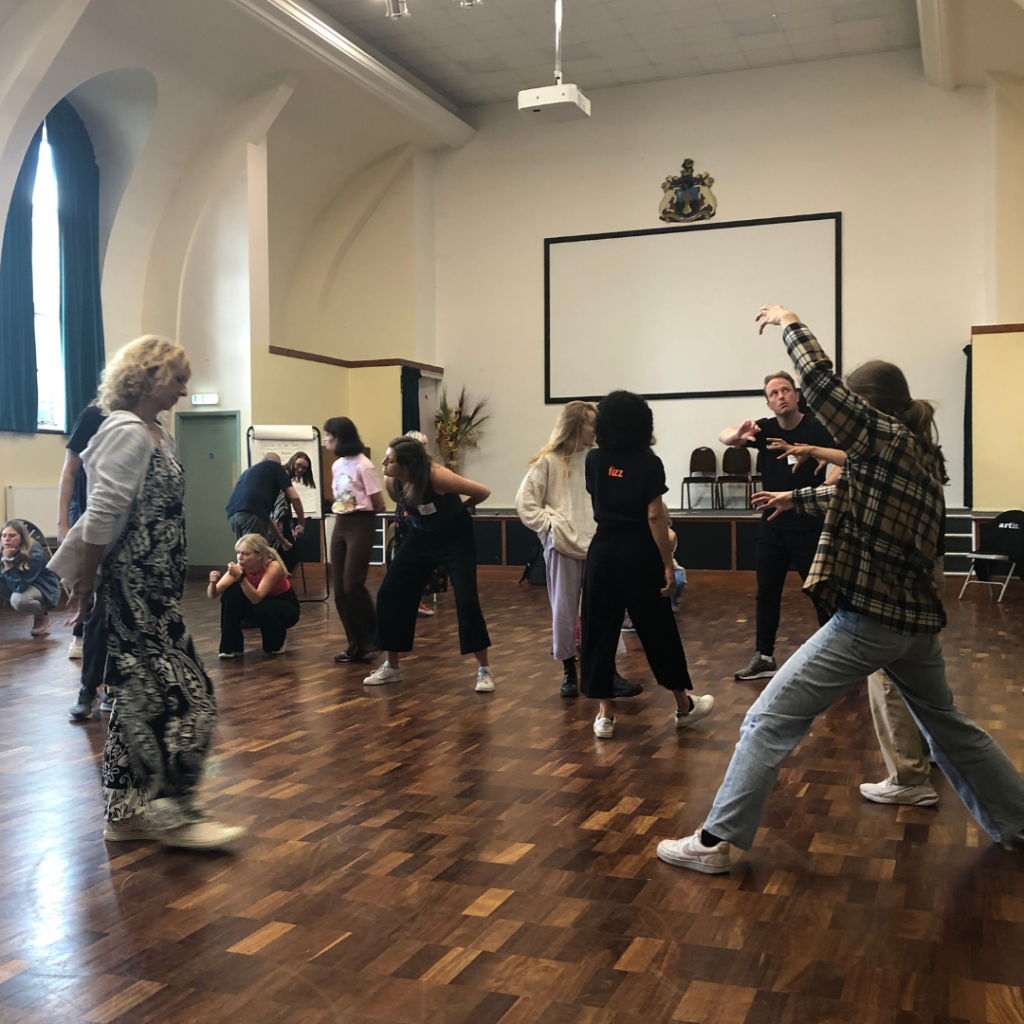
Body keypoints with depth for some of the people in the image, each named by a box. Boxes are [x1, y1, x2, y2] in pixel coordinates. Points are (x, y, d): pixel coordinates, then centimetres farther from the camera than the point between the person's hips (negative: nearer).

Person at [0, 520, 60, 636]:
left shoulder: (35, 554, -30)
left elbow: (19, 587, -33)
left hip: (45, 590, -7)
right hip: (23, 586, 7)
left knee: (18, 599, -36)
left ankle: (42, 616, -5)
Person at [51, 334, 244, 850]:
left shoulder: (158, 434, 15)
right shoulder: (127, 432, -14)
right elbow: (102, 518, -18)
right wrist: (86, 587, -12)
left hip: (157, 590, 9)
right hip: (134, 589, -9)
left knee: (142, 698, 13)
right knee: (183, 694, -4)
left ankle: (126, 812, 23)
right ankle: (173, 812, 7)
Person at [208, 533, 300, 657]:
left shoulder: (273, 566, -32)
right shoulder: (240, 567, -19)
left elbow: (256, 598, -41)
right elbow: (212, 595, -23)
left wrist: (241, 577, -52)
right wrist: (213, 582, -45)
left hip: (286, 607, -4)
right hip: (260, 604, 4)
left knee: (263, 609, -38)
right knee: (230, 593, -22)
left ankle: (277, 641, -4)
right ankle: (232, 647, -11)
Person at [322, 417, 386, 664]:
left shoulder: (363, 465, -14)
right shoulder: (336, 465, 10)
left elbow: (379, 505, -11)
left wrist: (360, 511, 3)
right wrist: (341, 512, 3)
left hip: (361, 525, -8)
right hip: (340, 525, 8)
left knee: (352, 585, -10)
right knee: (339, 589, 4)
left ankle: (373, 637, 8)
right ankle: (356, 644, 12)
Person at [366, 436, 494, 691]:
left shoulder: (437, 476, -33)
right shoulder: (391, 482, -15)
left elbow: (483, 492, -21)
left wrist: (456, 509, -6)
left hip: (456, 538, -5)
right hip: (421, 538, 6)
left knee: (466, 600, -17)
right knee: (389, 595, 0)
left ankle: (484, 670, -1)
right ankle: (391, 667, 16)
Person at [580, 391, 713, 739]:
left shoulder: (594, 459, 3)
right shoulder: (648, 463, -8)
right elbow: (654, 517, -13)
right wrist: (668, 564, -9)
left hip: (602, 551, 3)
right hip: (638, 553, -2)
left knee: (600, 631, 7)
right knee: (657, 630, 9)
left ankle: (605, 714, 8)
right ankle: (684, 706, 25)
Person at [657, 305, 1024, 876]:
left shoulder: (886, 438, -11)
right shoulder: (924, 455, 13)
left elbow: (820, 382, -15)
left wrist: (790, 323, 0)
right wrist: (798, 498, 38)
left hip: (869, 617, -9)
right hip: (917, 618, 9)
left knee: (770, 722, -5)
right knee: (948, 726, 28)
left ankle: (716, 841, -4)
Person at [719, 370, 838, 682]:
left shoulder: (815, 428, -10)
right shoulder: (765, 428, 1)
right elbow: (723, 437, -12)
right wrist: (738, 434, -37)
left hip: (809, 526, -4)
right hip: (772, 525, 4)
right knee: (767, 593, 9)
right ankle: (764, 658, 19)